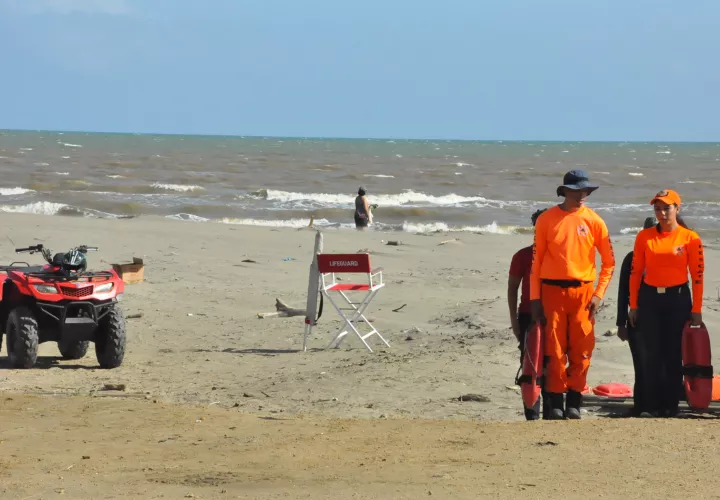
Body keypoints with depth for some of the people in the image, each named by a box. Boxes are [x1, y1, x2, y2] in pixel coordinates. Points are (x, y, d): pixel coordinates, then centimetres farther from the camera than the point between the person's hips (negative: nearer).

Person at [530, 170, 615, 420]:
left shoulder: (593, 221, 2)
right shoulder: (546, 220, 0)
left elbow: (609, 262, 6)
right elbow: (536, 260, 3)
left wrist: (598, 295, -2)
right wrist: (535, 297, -1)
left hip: (582, 292, 1)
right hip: (552, 291, -1)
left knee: (581, 351, 0)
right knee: (555, 351, 0)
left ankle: (574, 403, 9)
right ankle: (555, 403, 6)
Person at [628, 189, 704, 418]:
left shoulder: (690, 238, -3)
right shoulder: (644, 236, 2)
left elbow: (698, 275, -3)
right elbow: (635, 272, 4)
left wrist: (696, 309, -5)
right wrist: (633, 305, 2)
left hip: (678, 298, -1)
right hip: (649, 298, 1)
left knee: (673, 354, 3)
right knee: (653, 354, 3)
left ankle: (671, 404, 11)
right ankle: (654, 405, 10)